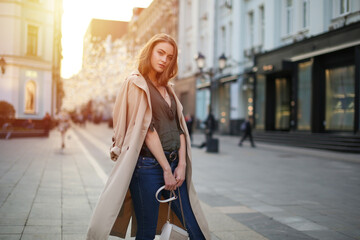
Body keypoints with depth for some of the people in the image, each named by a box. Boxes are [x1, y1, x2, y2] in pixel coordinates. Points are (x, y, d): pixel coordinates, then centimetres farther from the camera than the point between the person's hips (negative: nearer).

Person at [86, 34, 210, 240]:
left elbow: (180, 127, 11)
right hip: (148, 166, -6)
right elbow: (146, 128, -10)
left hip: (173, 164, 7)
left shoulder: (168, 89, 18)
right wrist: (166, 169, -13)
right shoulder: (136, 83, -2)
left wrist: (181, 165, -3)